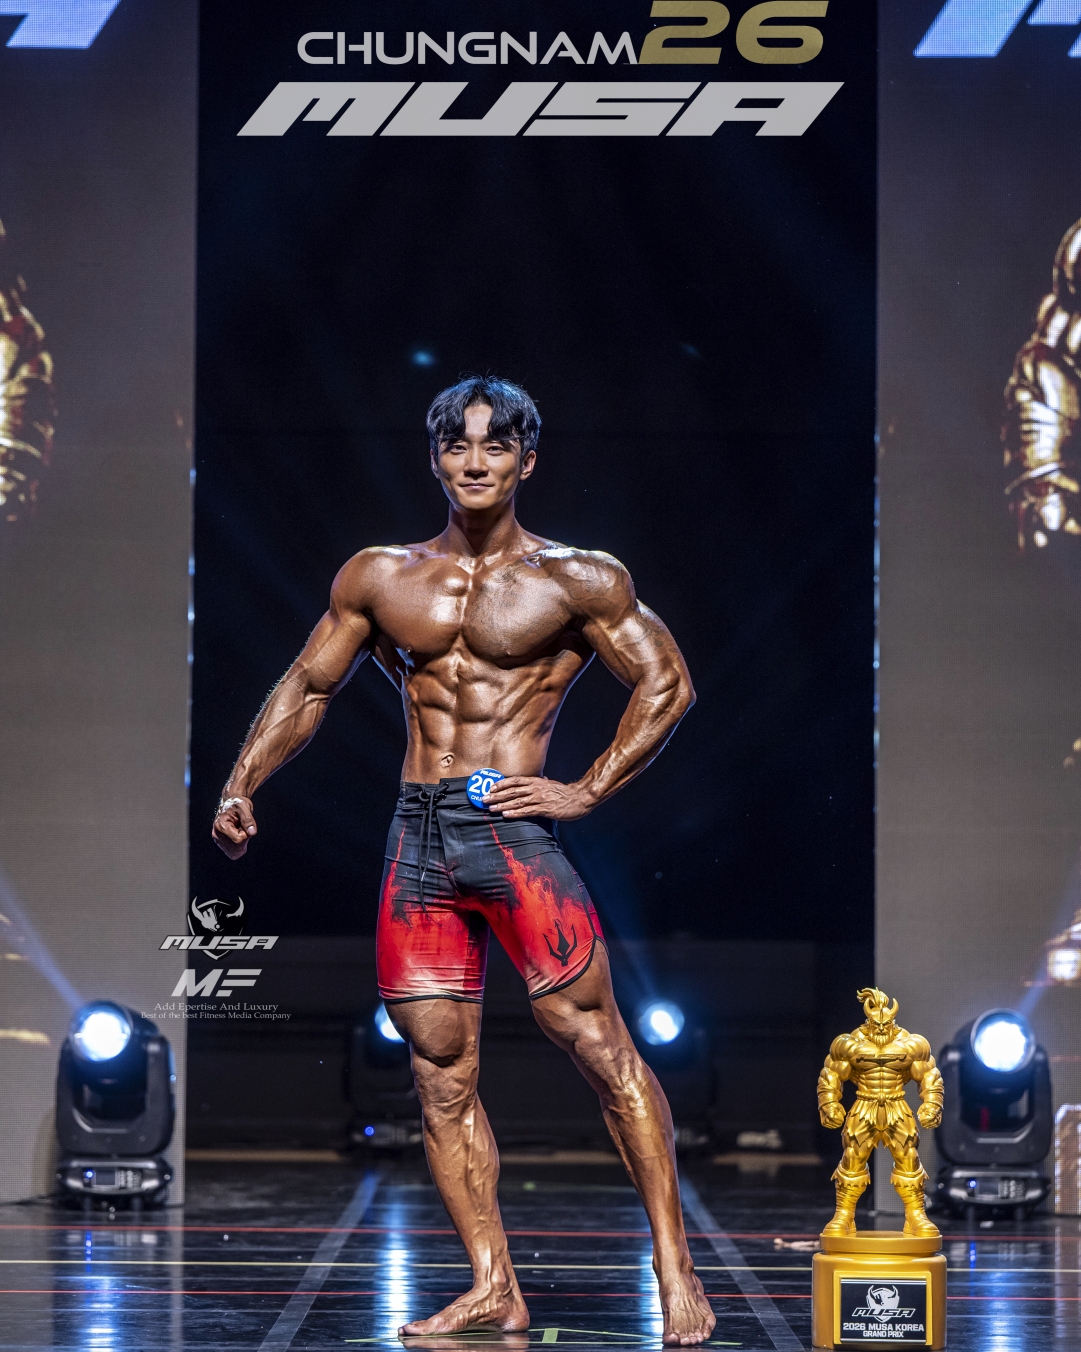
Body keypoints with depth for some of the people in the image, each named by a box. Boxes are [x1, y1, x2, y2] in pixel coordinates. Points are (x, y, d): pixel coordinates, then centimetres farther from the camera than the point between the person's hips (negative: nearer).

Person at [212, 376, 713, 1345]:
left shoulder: (576, 580, 4)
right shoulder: (379, 578, 15)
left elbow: (667, 684, 4)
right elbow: (308, 687, 21)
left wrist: (586, 793, -4)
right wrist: (241, 786, 8)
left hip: (512, 828, -4)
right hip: (418, 838, 4)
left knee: (595, 1039, -12)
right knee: (441, 1071, 2)